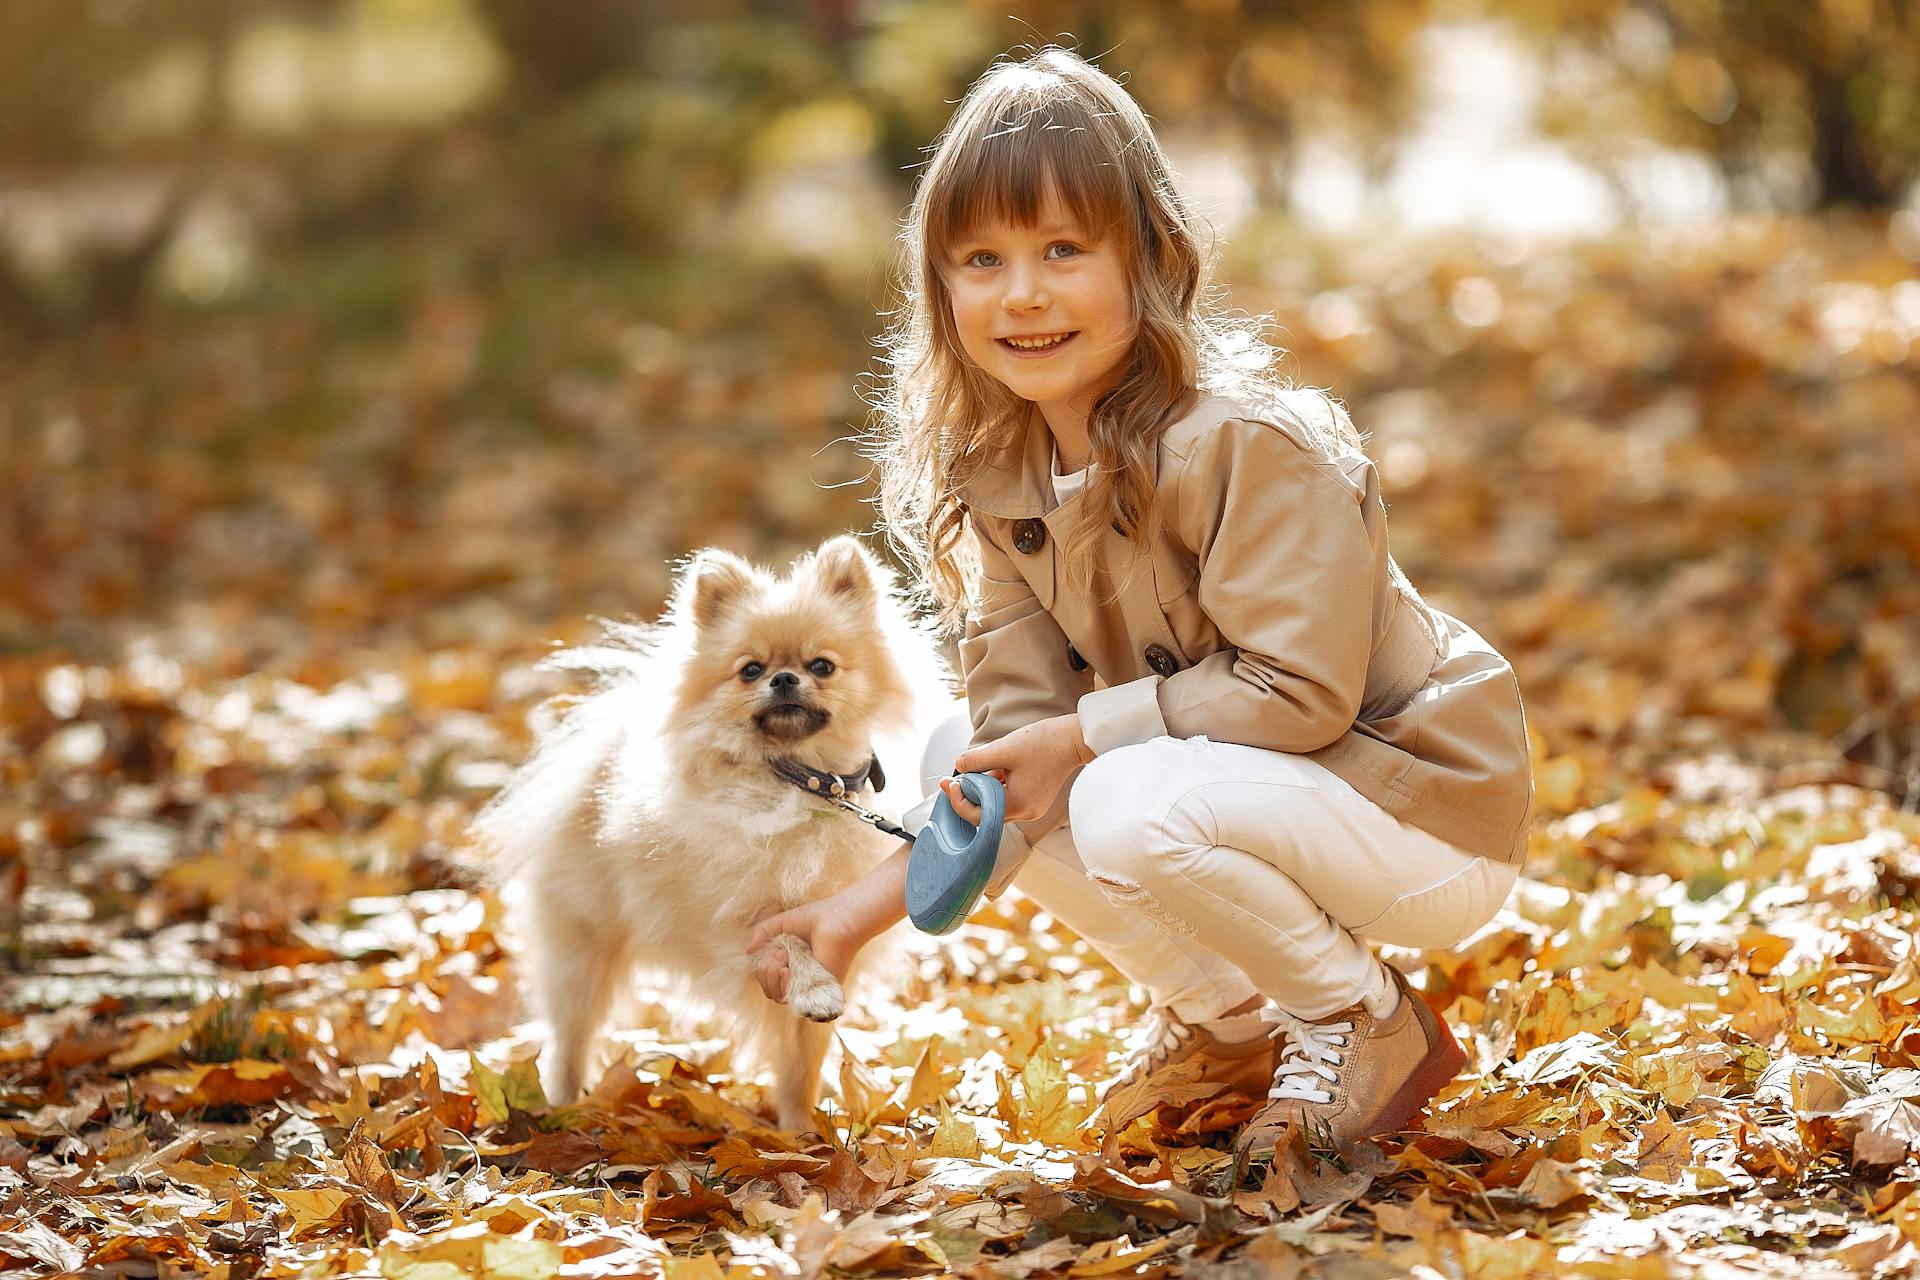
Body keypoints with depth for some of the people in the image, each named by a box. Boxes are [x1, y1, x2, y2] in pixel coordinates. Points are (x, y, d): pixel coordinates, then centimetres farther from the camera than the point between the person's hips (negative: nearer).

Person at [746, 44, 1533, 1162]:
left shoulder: (1250, 443, -25)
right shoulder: (998, 481, -2)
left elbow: (1299, 692, -26)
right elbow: (1020, 736, -3)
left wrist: (1088, 732, -22)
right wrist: (882, 900, -15)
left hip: (1426, 810, -8)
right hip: (1234, 784, 8)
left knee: (1133, 807, -31)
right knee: (1009, 806, -3)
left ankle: (1375, 1028, -6)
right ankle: (1238, 1024, 12)